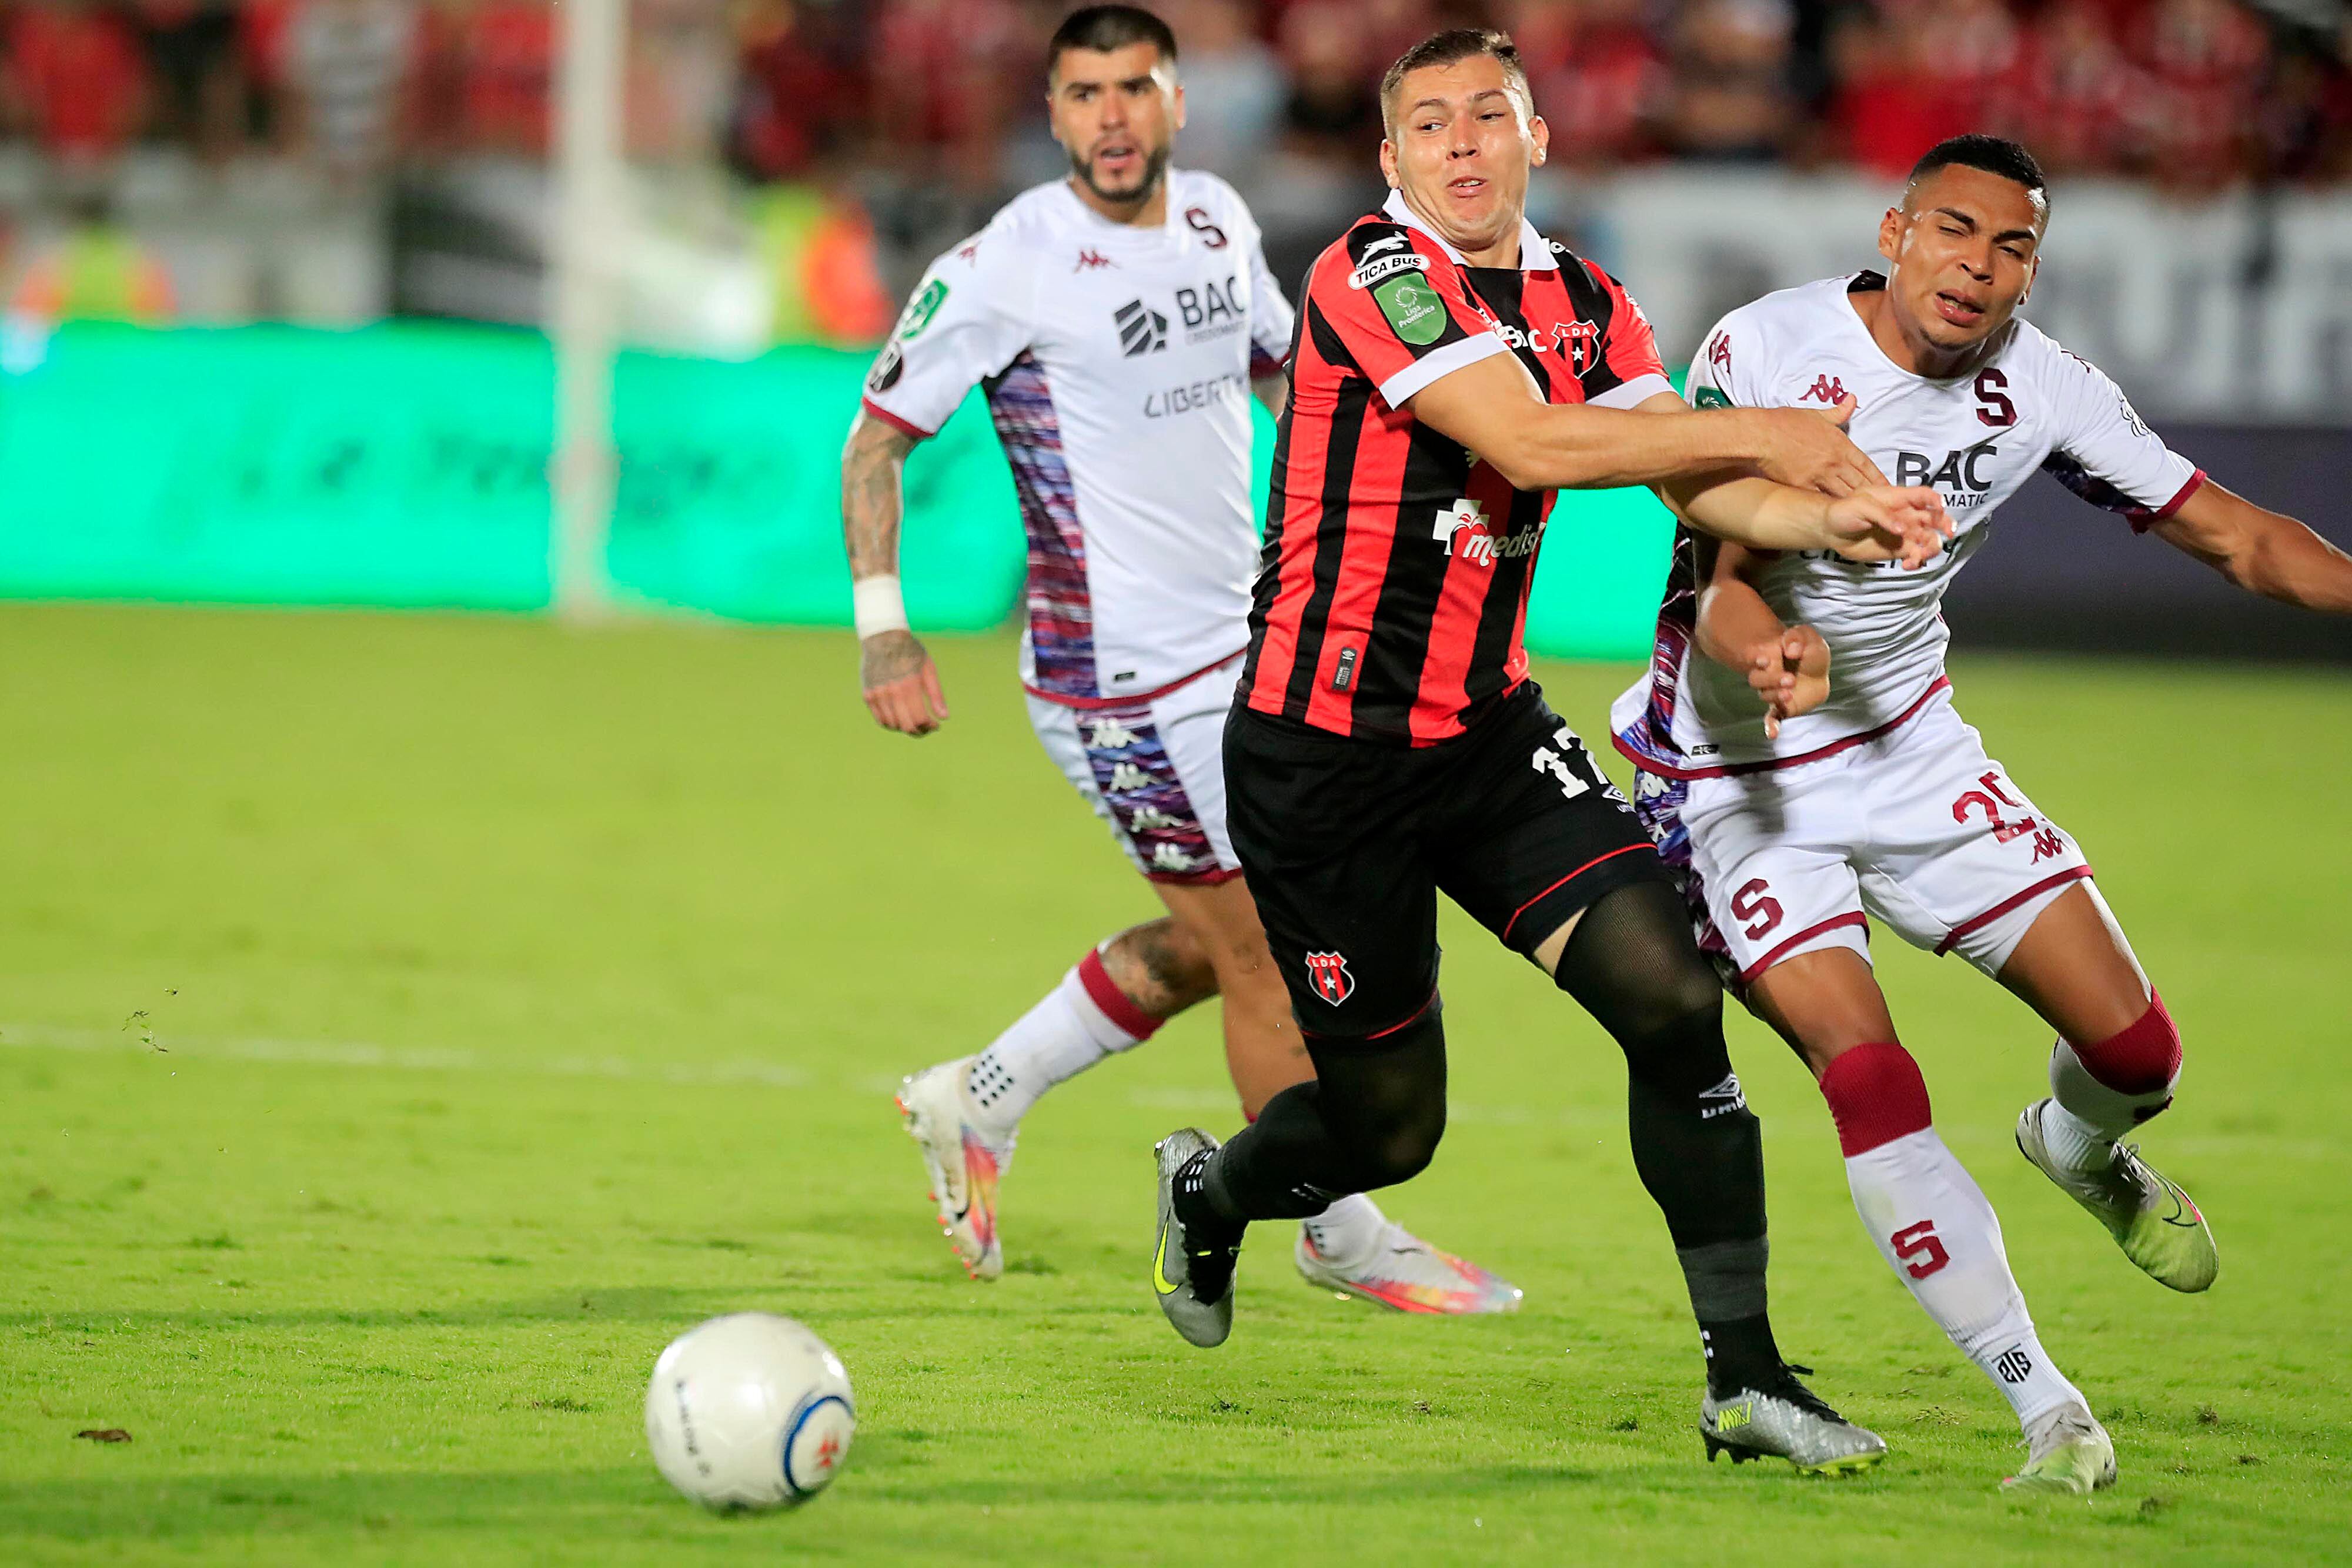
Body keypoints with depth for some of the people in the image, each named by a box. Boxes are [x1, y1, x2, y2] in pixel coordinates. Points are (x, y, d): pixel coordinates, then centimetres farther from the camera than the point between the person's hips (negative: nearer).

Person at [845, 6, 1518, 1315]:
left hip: (1246, 646, 8)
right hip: (1127, 680, -8)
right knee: (1264, 957, 0)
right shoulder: (1005, 268, -16)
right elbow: (878, 437, -9)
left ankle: (982, 1101, 30)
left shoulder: (1218, 218, 4)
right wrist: (884, 628, -16)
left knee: (1215, 943, 16)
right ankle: (1342, 1236, 16)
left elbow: (1279, 365, 23)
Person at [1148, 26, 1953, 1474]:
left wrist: (1832, 519, -21)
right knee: (1389, 1125, 3)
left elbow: (1702, 485, 0)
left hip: (1490, 730, 6)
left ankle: (1746, 1376, -9)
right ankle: (1210, 1194, 39)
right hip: (1322, 753, -6)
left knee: (1668, 988, -15)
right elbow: (1530, 442, -28)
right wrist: (1761, 432, -23)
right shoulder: (1372, 277, -17)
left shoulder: (1588, 305, 7)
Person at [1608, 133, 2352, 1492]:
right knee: (1871, 1078, -21)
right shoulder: (1765, 355, -20)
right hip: (1742, 777, -4)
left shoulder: (2039, 386, -7)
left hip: (1915, 751, 4)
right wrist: (1764, 652, -46)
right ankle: (2050, 1415, -13)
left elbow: (2233, 534, -2)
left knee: (2134, 1048, -2)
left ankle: (2079, 1149, 38)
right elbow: (1719, 584, -24)